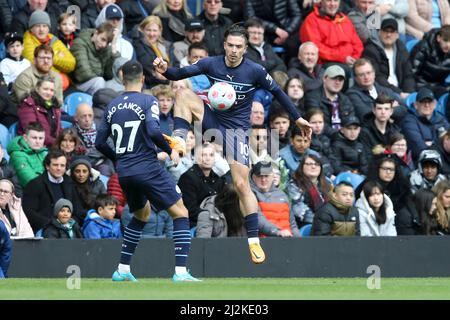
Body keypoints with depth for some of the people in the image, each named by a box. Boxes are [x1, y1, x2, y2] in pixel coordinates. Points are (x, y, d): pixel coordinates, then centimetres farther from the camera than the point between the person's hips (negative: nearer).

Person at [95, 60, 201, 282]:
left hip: (124, 172, 7)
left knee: (141, 214, 28)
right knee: (180, 213, 0)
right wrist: (170, 151, -7)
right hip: (147, 168, -7)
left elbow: (99, 143, 12)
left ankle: (122, 270, 24)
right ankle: (180, 271, -14)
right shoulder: (147, 101, -7)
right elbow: (153, 131, -22)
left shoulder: (112, 106, 9)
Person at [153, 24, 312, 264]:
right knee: (183, 94, -21)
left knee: (241, 185, -10)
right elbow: (180, 74, -9)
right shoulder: (211, 64, -8)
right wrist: (165, 70, -32)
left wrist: (297, 118, 4)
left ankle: (254, 241, -4)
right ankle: (178, 142, -27)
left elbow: (277, 92, 0)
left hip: (237, 129, -3)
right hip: (213, 120, 3)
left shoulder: (254, 71, -13)